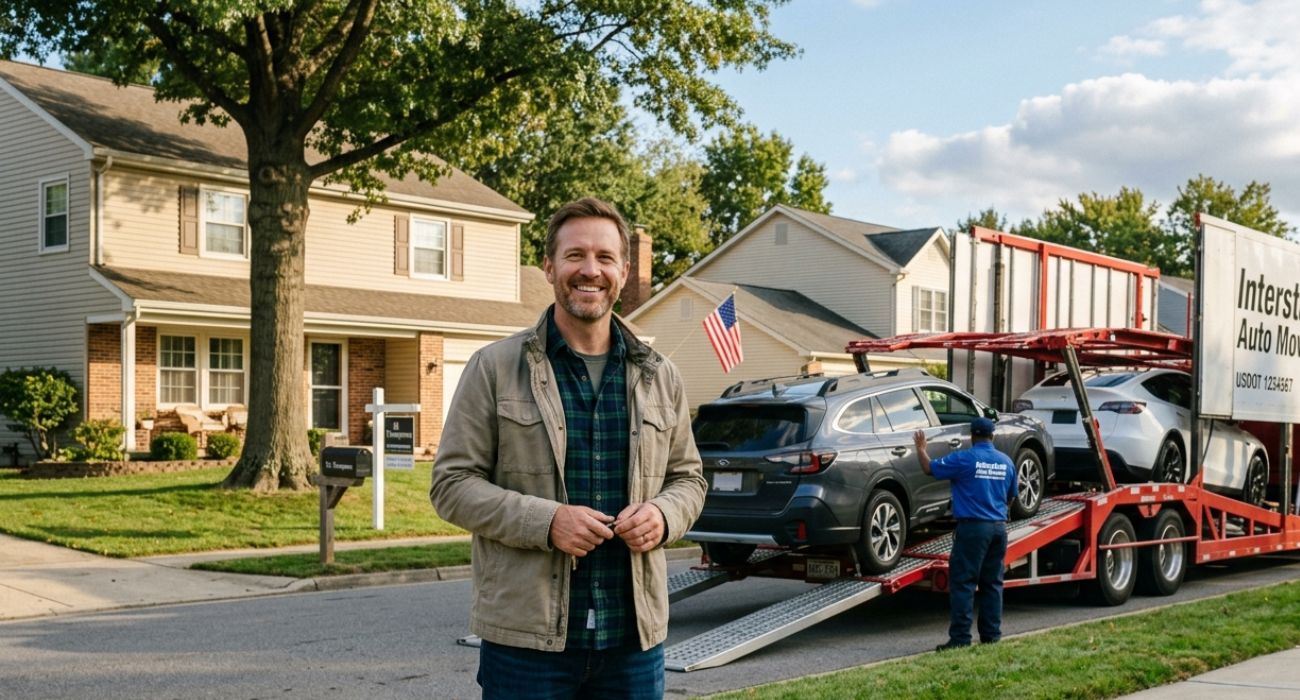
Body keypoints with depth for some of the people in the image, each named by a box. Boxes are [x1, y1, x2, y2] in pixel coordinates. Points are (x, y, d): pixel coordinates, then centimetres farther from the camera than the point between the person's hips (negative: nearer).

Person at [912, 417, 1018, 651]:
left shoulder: (964, 459, -9)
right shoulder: (1007, 462, 9)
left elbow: (929, 468, -1)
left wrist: (920, 448, 16)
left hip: (973, 527, -6)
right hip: (999, 527, 6)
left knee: (962, 583, -4)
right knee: (992, 584, 12)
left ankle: (960, 638, -7)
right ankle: (991, 635, 15)